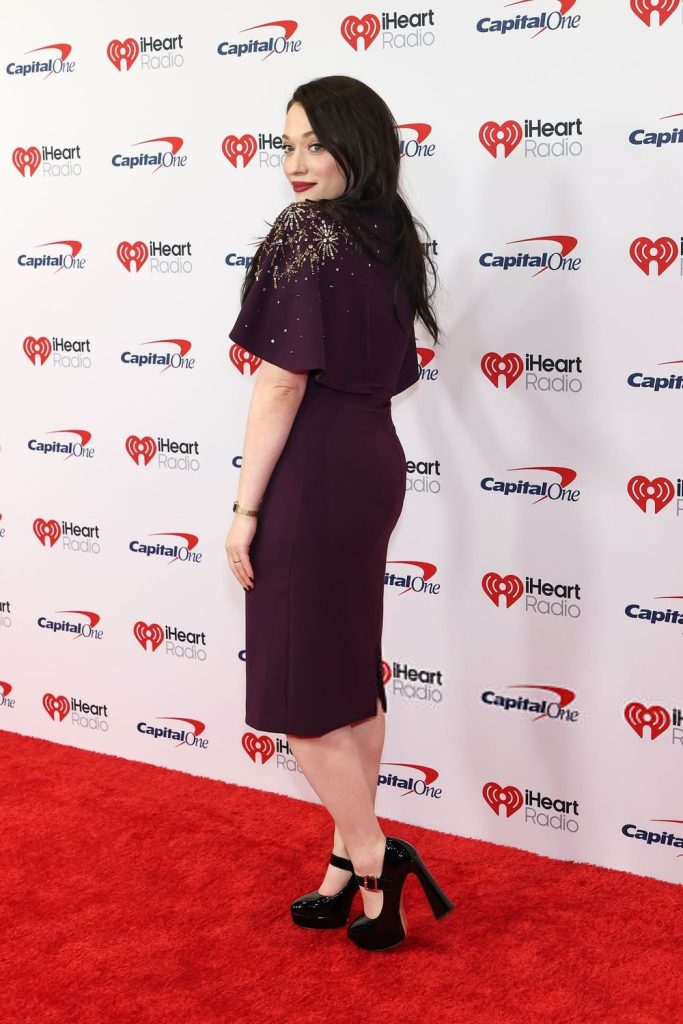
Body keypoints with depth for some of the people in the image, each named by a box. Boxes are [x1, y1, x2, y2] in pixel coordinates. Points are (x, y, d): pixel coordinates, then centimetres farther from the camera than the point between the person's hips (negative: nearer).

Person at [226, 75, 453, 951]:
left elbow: (282, 380, -18)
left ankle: (372, 862, 5)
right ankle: (354, 863, 24)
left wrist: (245, 508, -14)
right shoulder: (389, 237, 10)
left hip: (311, 474, -9)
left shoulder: (302, 233, -15)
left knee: (301, 687, 2)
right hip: (374, 462, 9)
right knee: (351, 674, 14)